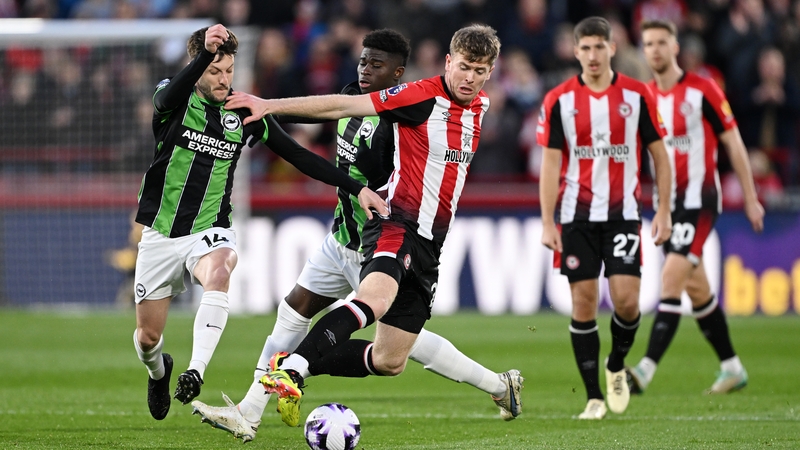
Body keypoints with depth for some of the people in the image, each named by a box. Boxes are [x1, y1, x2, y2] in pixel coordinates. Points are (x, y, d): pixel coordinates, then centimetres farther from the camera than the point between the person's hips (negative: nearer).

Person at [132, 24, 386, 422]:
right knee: (148, 335, 5)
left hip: (210, 230, 0)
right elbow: (167, 98, -33)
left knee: (218, 274, -37)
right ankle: (158, 372, 42)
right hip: (161, 234, 0)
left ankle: (196, 371, -42)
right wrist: (205, 53, -51)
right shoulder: (175, 101, -7)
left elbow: (298, 156, 3)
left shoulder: (244, 113, 1)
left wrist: (357, 188, -6)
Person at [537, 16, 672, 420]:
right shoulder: (559, 100, -1)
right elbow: (550, 163, -1)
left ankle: (616, 367, 21)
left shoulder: (637, 95, 0)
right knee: (584, 303, -2)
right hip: (576, 216, 0)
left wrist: (663, 211, 1)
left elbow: (659, 155, 6)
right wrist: (547, 223, -6)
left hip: (623, 213, 0)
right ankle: (594, 396, 7)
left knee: (626, 299, -9)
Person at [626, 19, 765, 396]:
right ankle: (731, 368, 25)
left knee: (670, 279, -18)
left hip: (698, 199, -6)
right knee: (696, 289, 12)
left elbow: (733, 143, -3)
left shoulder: (702, 90, -8)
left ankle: (645, 371, -26)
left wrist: (751, 198, -2)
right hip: (665, 203, 6)